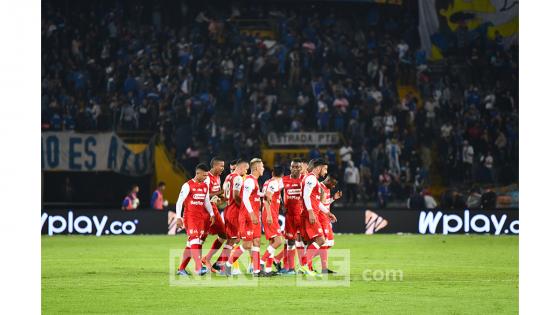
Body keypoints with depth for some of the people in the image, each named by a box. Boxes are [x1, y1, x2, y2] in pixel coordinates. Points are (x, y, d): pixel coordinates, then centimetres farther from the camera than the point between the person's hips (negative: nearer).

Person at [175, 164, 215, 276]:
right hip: (190, 217, -7)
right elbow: (179, 202, -8)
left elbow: (207, 202, 19)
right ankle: (198, 268, -27)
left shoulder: (205, 186, 12)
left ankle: (181, 268, 14)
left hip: (201, 218, 7)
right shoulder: (188, 186, -8)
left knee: (191, 243, 7)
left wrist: (211, 214, 5)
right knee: (195, 240, -18)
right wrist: (178, 217, -13)